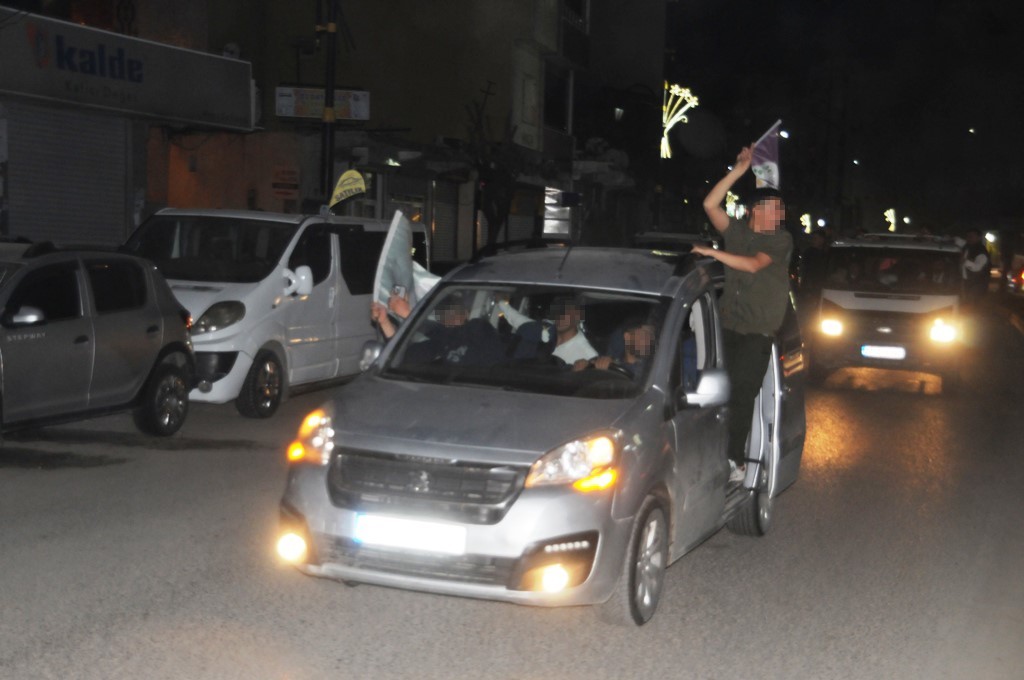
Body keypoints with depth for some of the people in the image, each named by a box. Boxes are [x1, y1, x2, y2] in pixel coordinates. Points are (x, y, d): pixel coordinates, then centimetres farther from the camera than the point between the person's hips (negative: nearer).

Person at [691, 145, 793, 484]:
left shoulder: (781, 240, 1)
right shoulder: (736, 231, 10)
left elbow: (754, 265, -15)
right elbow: (710, 204, -2)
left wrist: (714, 253, -18)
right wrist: (739, 170, -5)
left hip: (758, 332, -3)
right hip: (729, 325, 3)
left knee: (742, 393, -7)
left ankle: (736, 459, -1)